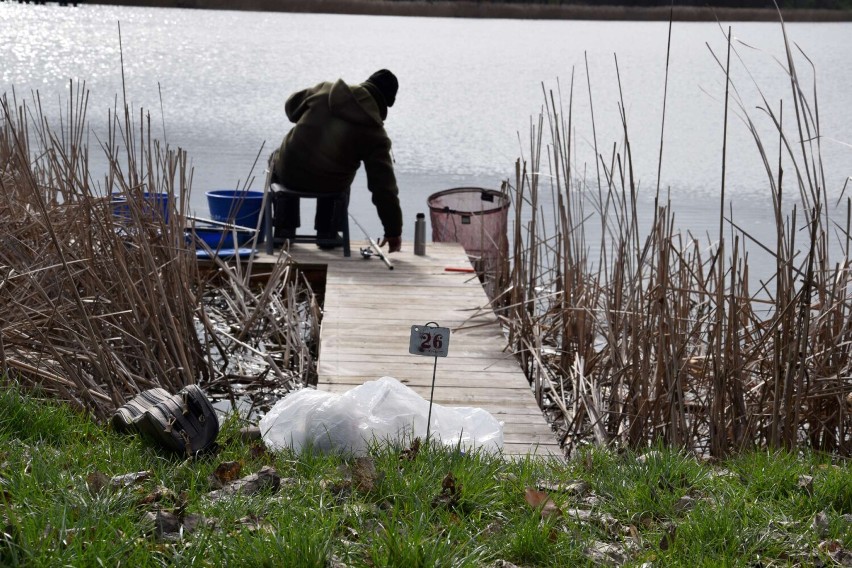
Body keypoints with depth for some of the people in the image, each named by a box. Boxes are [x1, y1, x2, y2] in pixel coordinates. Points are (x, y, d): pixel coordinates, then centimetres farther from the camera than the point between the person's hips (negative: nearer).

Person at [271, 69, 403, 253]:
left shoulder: (326, 90, -3)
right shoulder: (375, 133, -8)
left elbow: (292, 106, 13)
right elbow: (384, 186, -9)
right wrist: (393, 231, -2)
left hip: (289, 174, 1)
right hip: (330, 186, -1)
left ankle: (284, 229, 30)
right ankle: (327, 232, 27)